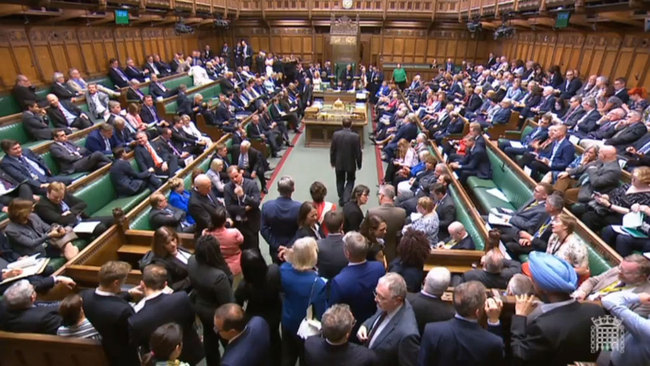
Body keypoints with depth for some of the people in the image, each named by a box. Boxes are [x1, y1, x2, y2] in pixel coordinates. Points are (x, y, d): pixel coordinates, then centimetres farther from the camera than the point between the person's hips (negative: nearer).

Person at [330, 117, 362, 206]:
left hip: (339, 163, 2)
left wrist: (332, 161, 11)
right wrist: (359, 164, 3)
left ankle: (341, 199, 29)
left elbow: (332, 150, -3)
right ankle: (346, 199, 3)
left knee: (340, 181, 19)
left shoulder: (336, 134, -12)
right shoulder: (355, 136, -18)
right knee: (350, 181, 18)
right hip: (351, 163, -2)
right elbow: (358, 152, -11)